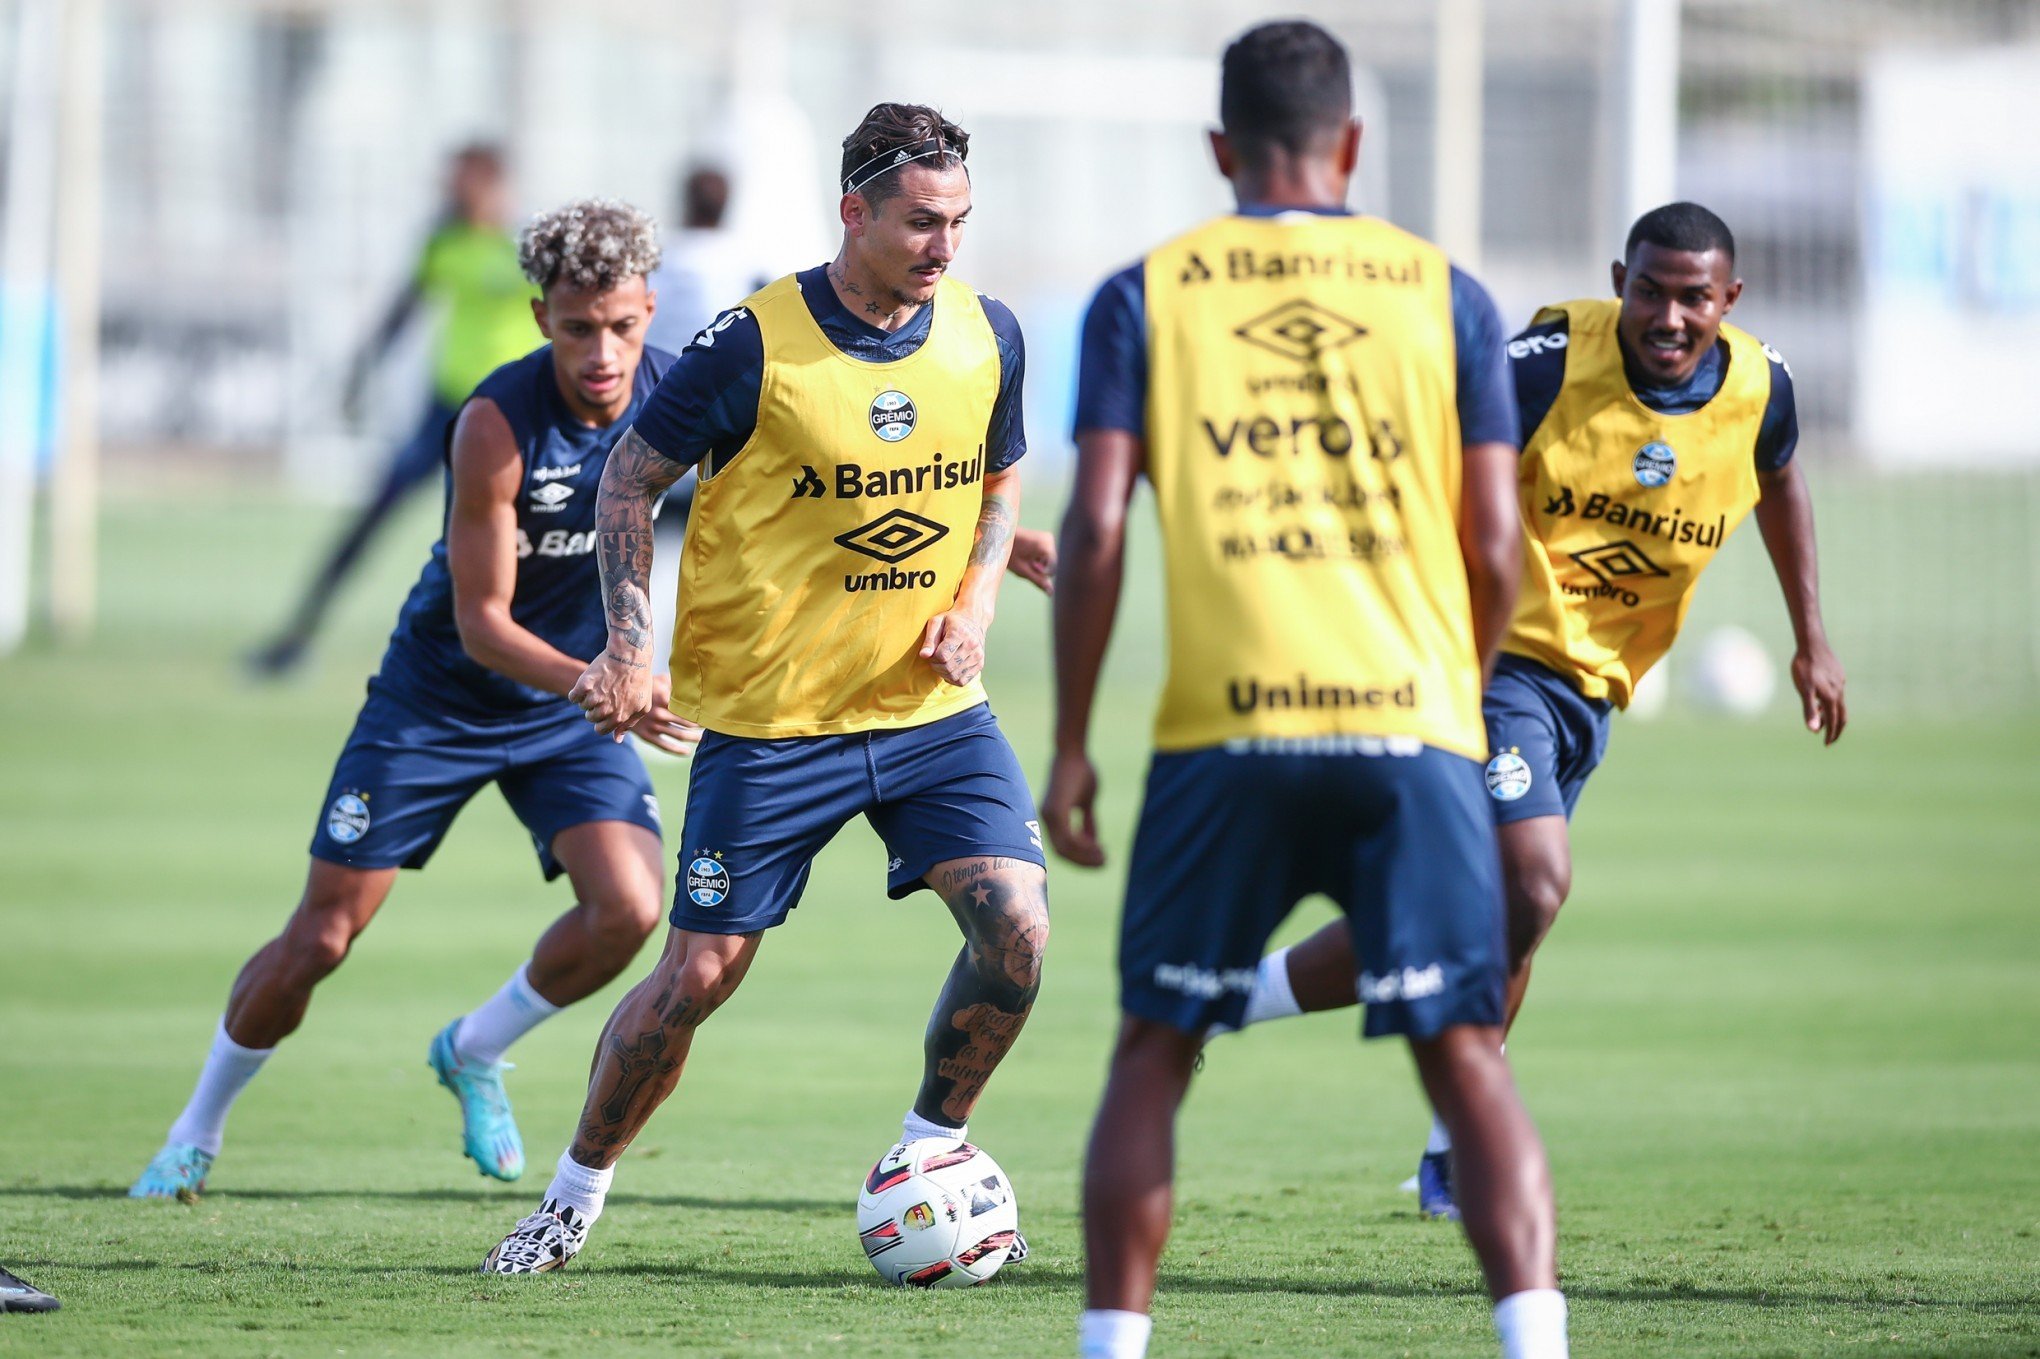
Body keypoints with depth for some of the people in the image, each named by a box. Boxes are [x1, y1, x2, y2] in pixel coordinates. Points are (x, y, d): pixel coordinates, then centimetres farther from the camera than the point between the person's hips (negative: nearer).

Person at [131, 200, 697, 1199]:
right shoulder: (497, 423, -29)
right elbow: (481, 625, -27)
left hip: (572, 701, 3)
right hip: (439, 694, -3)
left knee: (628, 909, -20)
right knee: (320, 938, 0)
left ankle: (475, 1052, 9)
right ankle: (199, 1129, 24)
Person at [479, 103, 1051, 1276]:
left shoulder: (988, 336, -1)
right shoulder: (756, 345, -15)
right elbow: (632, 477, -3)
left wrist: (975, 604, -1)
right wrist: (630, 644, -12)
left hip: (933, 707, 4)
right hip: (770, 721, -4)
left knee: (1018, 932, -13)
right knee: (701, 972, -2)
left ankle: (932, 1154, 11)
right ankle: (577, 1193, 19)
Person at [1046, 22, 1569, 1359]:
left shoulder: (1143, 297, 6)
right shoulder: (1446, 294, 9)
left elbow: (1097, 529, -1)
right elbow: (1493, 544, 6)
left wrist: (1070, 746, 5)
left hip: (1224, 732, 0)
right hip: (1413, 724, 0)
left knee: (1153, 1053, 11)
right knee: (1466, 1054, 3)